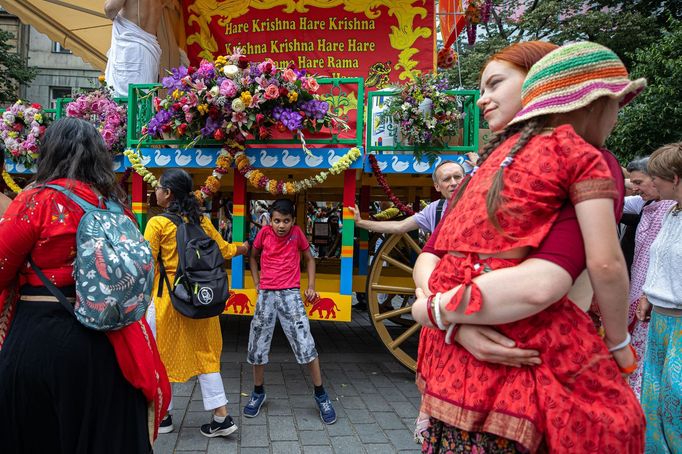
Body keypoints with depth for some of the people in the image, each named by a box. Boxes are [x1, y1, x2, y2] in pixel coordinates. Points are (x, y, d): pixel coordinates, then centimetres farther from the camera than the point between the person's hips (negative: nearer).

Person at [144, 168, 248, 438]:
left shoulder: (157, 223, -9)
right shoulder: (201, 220, 4)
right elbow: (223, 250, 14)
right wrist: (245, 247, 33)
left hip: (166, 296, -4)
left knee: (160, 356, 13)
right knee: (204, 354, 12)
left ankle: (163, 417, 26)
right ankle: (222, 417, 13)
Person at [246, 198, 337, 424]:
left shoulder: (297, 233, -3)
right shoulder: (264, 232, -1)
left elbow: (309, 259, 11)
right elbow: (253, 257, 17)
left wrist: (311, 286, 1)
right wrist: (257, 283, 7)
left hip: (290, 293, -2)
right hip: (266, 295, 2)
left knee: (305, 344, -8)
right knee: (258, 345, 7)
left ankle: (321, 395, 8)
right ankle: (258, 392, 29)